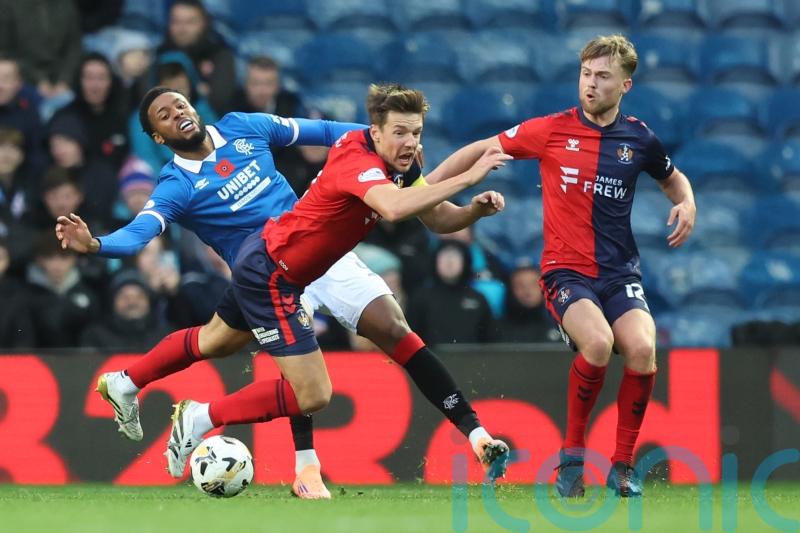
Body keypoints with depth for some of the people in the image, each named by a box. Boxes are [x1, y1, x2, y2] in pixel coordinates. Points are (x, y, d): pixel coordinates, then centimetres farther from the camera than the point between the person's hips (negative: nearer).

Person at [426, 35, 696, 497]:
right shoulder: (552, 130, -2)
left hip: (620, 272, 2)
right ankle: (573, 454, -10)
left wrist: (687, 204, 3)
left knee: (642, 349, -25)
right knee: (597, 342, -32)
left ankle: (623, 465, -4)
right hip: (566, 270, -2)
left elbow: (674, 178, 25)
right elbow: (481, 151, 7)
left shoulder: (639, 138, 5)